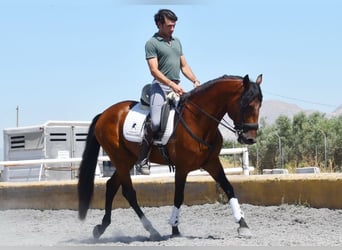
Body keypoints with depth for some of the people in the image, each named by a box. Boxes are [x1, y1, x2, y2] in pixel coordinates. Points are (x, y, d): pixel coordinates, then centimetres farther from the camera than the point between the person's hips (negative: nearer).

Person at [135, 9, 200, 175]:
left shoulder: (177, 42, 21)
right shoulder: (152, 43, -2)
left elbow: (184, 66, 21)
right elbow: (154, 70, -11)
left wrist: (195, 81, 4)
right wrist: (172, 85, -20)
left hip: (177, 89, 8)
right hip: (160, 87, -7)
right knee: (155, 122, -24)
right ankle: (142, 159, -14)